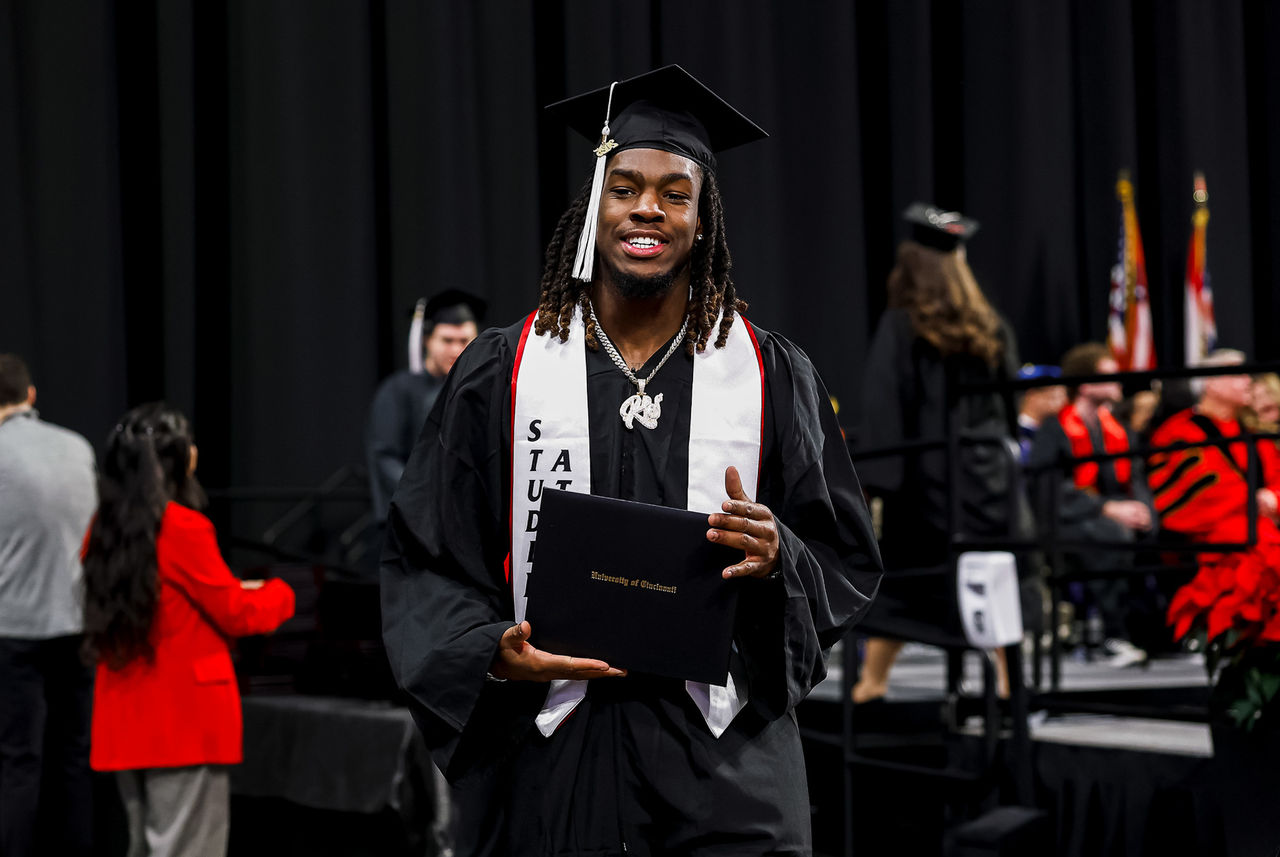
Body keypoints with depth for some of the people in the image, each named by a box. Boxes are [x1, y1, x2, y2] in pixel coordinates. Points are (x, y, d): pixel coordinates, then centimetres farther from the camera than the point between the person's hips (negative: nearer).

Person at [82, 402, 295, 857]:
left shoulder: (104, 528, 7)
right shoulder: (182, 528, -15)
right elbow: (238, 614, -7)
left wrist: (233, 592, 20)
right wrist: (279, 593, 12)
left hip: (125, 718, 8)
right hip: (186, 718, -8)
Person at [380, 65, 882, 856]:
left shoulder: (771, 376, 5)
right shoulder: (502, 374, 4)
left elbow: (848, 564, 6)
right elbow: (423, 561, 4)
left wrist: (777, 558, -15)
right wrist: (493, 653, -14)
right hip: (550, 758, 0)